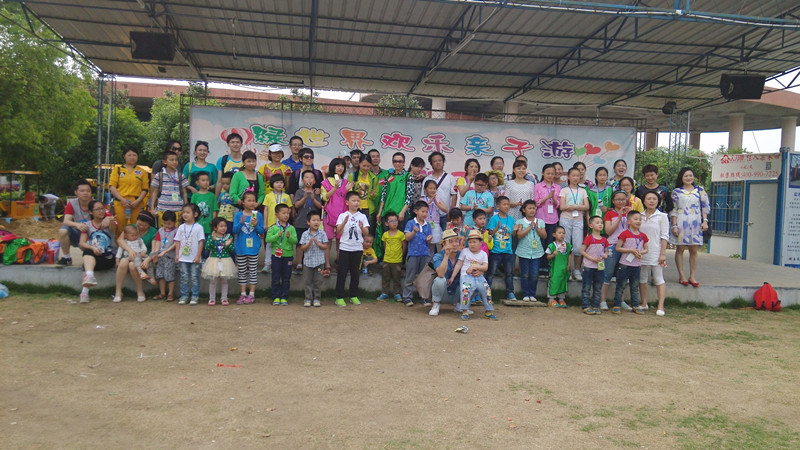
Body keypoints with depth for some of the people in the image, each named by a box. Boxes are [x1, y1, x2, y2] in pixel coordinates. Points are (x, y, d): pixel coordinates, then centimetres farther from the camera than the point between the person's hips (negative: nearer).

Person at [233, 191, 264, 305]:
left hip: (253, 247, 0)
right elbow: (234, 231, -5)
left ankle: (252, 294, 12)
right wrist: (241, 223, -21)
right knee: (242, 272, 8)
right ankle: (243, 294, 16)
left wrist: (256, 225, -18)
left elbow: (262, 231, 0)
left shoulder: (258, 215, 0)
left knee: (253, 271, 4)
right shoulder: (238, 215, 0)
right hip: (241, 248, 1)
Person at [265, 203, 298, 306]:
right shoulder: (273, 228, -2)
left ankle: (284, 297, 14)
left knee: (286, 278, 6)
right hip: (276, 255, -1)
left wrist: (289, 237, -24)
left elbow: (295, 240, -6)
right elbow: (267, 239, -11)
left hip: (288, 255, 2)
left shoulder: (291, 228, 2)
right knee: (276, 278, 3)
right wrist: (278, 235, -22)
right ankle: (276, 297, 11)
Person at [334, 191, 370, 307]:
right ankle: (339, 297, 4)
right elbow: (338, 231, -10)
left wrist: (362, 227, -20)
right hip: (344, 247, -2)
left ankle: (354, 296, 20)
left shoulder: (362, 216, 6)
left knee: (355, 272, 10)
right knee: (342, 273, 0)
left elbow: (366, 233, 1)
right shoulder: (343, 216, 1)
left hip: (357, 248, 2)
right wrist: (344, 222, -26)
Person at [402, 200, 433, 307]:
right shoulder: (410, 223, -1)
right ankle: (407, 297, 8)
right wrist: (414, 232, -23)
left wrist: (429, 239, -9)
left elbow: (428, 242, 14)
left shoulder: (428, 225, 10)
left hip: (425, 254, 4)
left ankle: (425, 297, 15)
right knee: (410, 277, 1)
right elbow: (407, 238, -6)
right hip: (413, 253, -3)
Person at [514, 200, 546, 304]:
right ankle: (525, 295, 11)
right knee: (525, 274, 2)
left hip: (537, 251, 2)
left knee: (535, 274, 0)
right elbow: (519, 235, -13)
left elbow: (544, 235, 3)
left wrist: (537, 228, -10)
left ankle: (532, 294, 12)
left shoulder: (540, 222, 9)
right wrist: (530, 227, -14)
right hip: (524, 251, -2)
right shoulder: (520, 222, 0)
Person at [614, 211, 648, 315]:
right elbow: (618, 248, -9)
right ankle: (616, 305, 7)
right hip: (625, 264, -5)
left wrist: (641, 253, -8)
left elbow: (646, 249, 14)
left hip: (637, 265, 5)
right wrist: (631, 250, -17)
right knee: (621, 286, 1)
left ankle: (635, 305, 21)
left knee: (635, 286, 13)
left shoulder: (643, 236, 7)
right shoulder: (625, 234, -7)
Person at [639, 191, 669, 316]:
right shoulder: (640, 216, 8)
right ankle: (644, 303, 20)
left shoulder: (662, 217, -2)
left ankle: (661, 306, 0)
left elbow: (664, 237, -4)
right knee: (642, 279, 10)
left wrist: (663, 254, -10)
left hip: (656, 253, -4)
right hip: (642, 253, 4)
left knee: (658, 279, -2)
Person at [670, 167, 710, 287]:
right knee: (680, 249, 1)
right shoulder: (676, 191, 4)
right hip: (681, 223, -2)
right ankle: (682, 276, 7)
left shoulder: (700, 190, 10)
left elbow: (705, 207, 11)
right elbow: (673, 210, 1)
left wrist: (705, 221, 1)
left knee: (694, 250, 3)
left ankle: (692, 276, 8)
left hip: (695, 223, 2)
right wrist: (674, 225, -6)